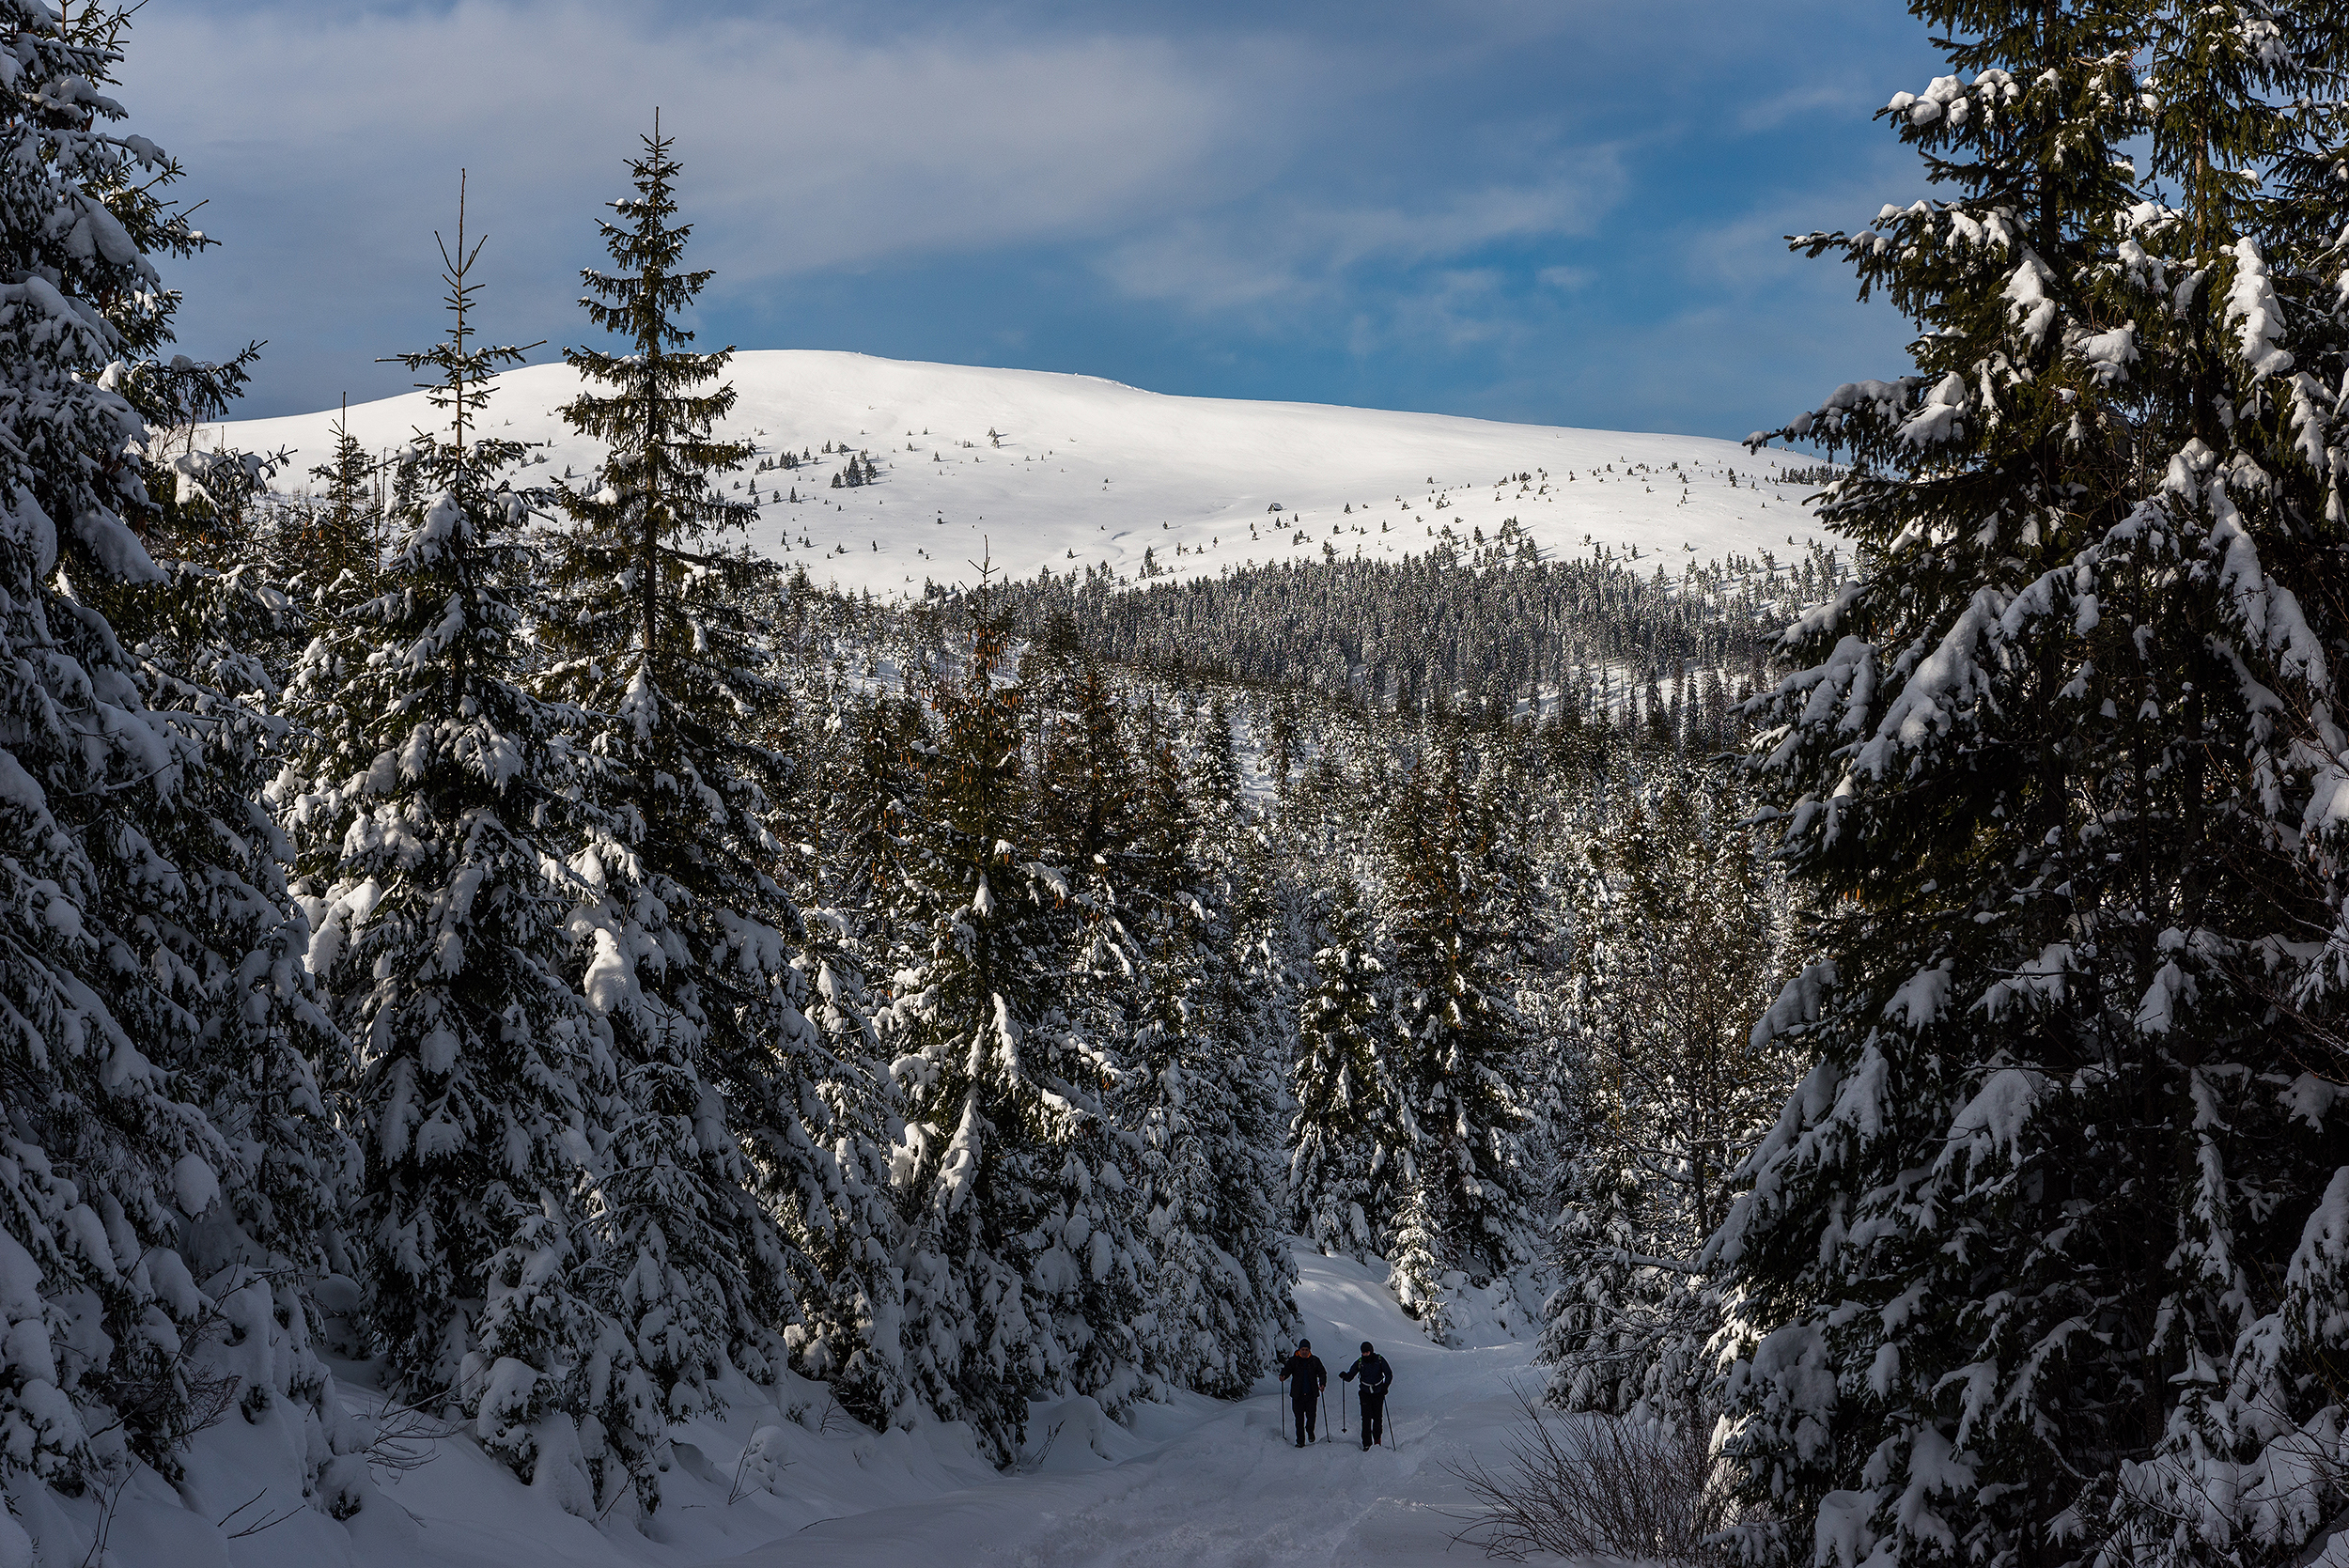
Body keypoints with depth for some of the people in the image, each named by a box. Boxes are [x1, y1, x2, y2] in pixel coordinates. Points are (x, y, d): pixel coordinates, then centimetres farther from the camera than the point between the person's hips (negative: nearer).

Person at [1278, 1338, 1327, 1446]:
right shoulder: (1293, 1360, 4)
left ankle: (1310, 1431, 29)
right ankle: (1300, 1440, 11)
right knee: (1299, 1418, 0)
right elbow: (1287, 1370, -3)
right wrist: (1283, 1376, -26)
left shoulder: (1315, 1360, 5)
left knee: (1311, 1416, -2)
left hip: (1311, 1394, 0)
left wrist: (1322, 1384, -9)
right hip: (1298, 1395, 0)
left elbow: (1322, 1372, 8)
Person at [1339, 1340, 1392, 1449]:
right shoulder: (1359, 1362, -4)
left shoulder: (1380, 1360, -7)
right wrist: (1345, 1375, -25)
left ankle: (1377, 1439, 24)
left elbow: (1389, 1374, -2)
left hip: (1378, 1392, 0)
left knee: (1378, 1417, 3)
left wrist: (1385, 1386, -17)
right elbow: (1350, 1376, -2)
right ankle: (1366, 1443, -5)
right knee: (1366, 1418, -8)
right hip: (1365, 1393, 0)